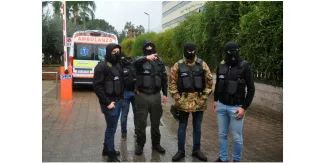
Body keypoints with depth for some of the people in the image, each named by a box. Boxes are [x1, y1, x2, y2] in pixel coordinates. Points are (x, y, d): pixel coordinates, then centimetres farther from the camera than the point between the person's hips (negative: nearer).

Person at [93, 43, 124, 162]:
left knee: (111, 127, 18)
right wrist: (107, 102, -18)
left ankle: (106, 149, 34)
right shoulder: (101, 66, -12)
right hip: (110, 103, -8)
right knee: (111, 128, 0)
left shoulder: (118, 65, 12)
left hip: (118, 101, 8)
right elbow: (97, 86, -17)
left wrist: (121, 97, 9)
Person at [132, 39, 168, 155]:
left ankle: (156, 144, 29)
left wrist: (165, 94, 11)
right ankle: (140, 145, 22)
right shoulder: (140, 60, -2)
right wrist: (146, 58, -47)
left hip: (156, 95, 3)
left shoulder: (159, 61, 9)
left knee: (155, 122, 13)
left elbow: (164, 78, 13)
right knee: (141, 122, 6)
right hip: (142, 95, -3)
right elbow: (134, 62, -28)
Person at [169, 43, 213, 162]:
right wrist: (177, 99, -7)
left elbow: (209, 82, 3)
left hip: (199, 101, 1)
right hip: (183, 101, -1)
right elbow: (172, 83, -1)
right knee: (182, 127, 10)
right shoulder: (178, 66, -3)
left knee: (197, 128, 13)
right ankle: (181, 151, 24)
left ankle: (196, 150, 28)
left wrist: (204, 97, -3)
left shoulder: (202, 64, 0)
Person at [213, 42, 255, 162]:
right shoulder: (221, 66, 1)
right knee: (222, 134, 14)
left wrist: (244, 107, -13)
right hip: (221, 106, 4)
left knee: (237, 137, 5)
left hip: (236, 107, -4)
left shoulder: (244, 67, -12)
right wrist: (215, 100, 17)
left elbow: (251, 89, -9)